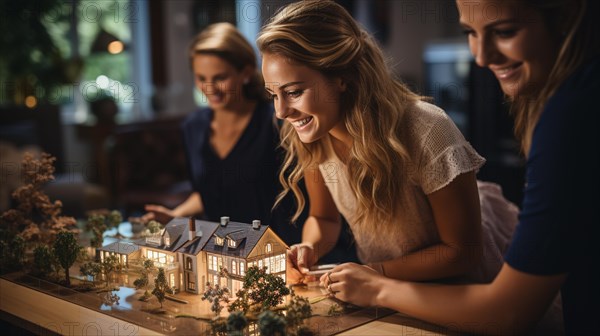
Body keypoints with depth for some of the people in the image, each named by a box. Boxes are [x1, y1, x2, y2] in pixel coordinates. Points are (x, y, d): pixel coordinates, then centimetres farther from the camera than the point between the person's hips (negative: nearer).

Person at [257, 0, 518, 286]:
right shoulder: (313, 137, -11)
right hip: (383, 291, 3)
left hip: (458, 290, -3)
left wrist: (375, 272, -25)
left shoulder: (426, 132, -26)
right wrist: (309, 249, -15)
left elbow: (463, 252, -18)